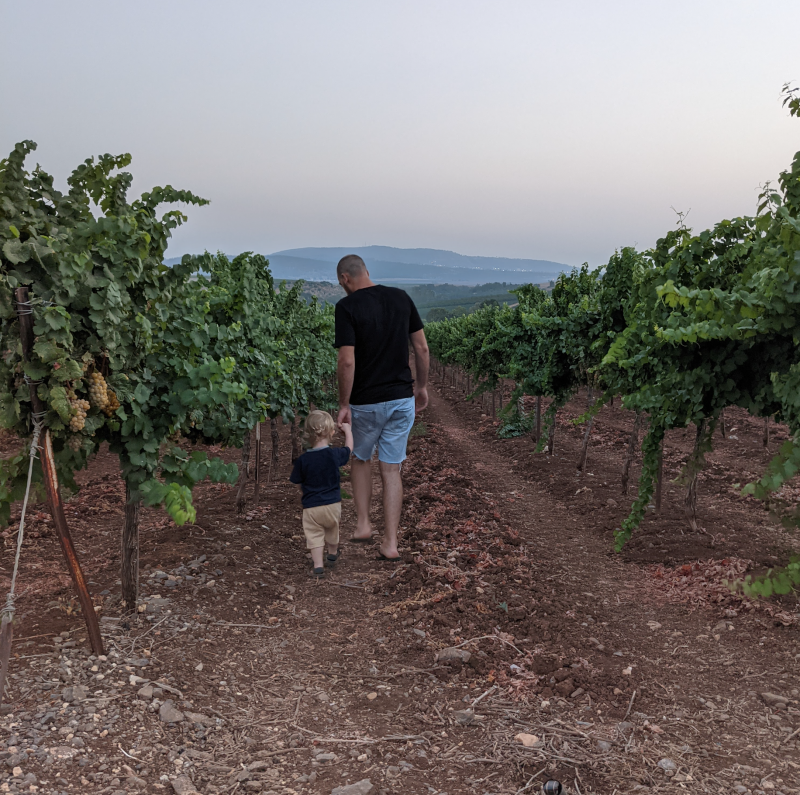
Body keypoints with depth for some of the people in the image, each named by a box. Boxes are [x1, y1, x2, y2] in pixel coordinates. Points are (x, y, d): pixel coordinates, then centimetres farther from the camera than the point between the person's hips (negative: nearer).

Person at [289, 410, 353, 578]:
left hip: (311, 507, -2)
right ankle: (332, 555, 48)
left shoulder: (302, 460, -14)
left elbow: (295, 480, -2)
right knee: (332, 531, 25)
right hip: (333, 504, 2)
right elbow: (349, 448, 8)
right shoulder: (335, 454, -13)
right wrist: (347, 430, 23)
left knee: (314, 535, 8)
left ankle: (318, 566, 0)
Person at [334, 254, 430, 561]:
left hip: (365, 402, -3)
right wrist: (422, 386, 16)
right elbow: (422, 348, 4)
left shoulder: (347, 306, -13)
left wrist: (343, 404, -9)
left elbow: (347, 362, -19)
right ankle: (390, 543, 9)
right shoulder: (401, 297, 2)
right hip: (402, 398, 4)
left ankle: (363, 524, 21)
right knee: (391, 469, 9)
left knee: (361, 459, 23)